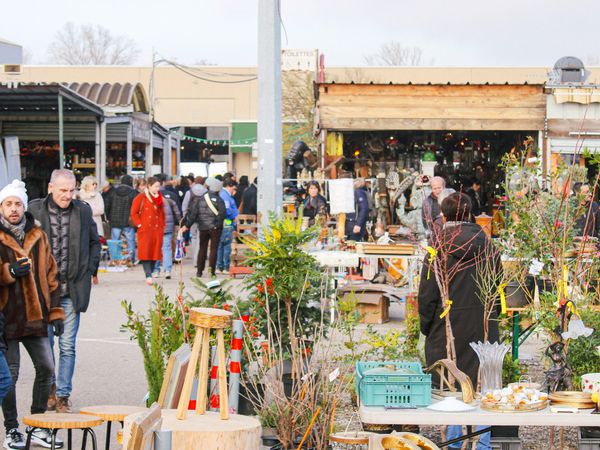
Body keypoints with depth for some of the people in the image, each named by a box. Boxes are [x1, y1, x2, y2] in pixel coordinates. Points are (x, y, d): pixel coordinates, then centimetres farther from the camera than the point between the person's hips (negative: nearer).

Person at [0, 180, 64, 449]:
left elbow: (50, 275, 16)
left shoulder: (38, 236, 11)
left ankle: (38, 427, 19)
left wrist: (55, 311, 11)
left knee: (46, 368, 6)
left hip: (35, 316, 5)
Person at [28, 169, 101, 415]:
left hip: (72, 290, 1)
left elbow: (95, 242, 17)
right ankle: (49, 391, 24)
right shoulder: (34, 210, -3)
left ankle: (63, 395, 7)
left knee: (67, 346, 1)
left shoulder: (83, 211, 3)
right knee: (45, 343, 7)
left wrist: (89, 269, 7)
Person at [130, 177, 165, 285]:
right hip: (145, 231, -5)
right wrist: (139, 225, -8)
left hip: (157, 231, 5)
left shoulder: (159, 198, 15)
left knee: (155, 252, 2)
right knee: (146, 252, -11)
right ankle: (148, 275, -15)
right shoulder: (141, 198, 0)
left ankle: (149, 274, 10)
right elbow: (134, 213, -1)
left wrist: (162, 227, 11)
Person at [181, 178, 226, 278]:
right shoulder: (219, 200, -8)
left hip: (203, 228, 3)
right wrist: (218, 224, 0)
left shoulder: (199, 199, 0)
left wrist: (187, 225, 3)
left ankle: (199, 271, 13)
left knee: (202, 248, 13)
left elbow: (193, 213, -2)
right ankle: (211, 271, -1)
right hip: (214, 228, -3)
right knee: (213, 249, 3)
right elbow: (222, 214, -15)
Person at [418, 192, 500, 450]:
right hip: (483, 323, 3)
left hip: (448, 323, -3)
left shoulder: (438, 244, -7)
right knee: (480, 380, 8)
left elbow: (427, 290, -6)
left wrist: (426, 325, 6)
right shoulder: (485, 242, 1)